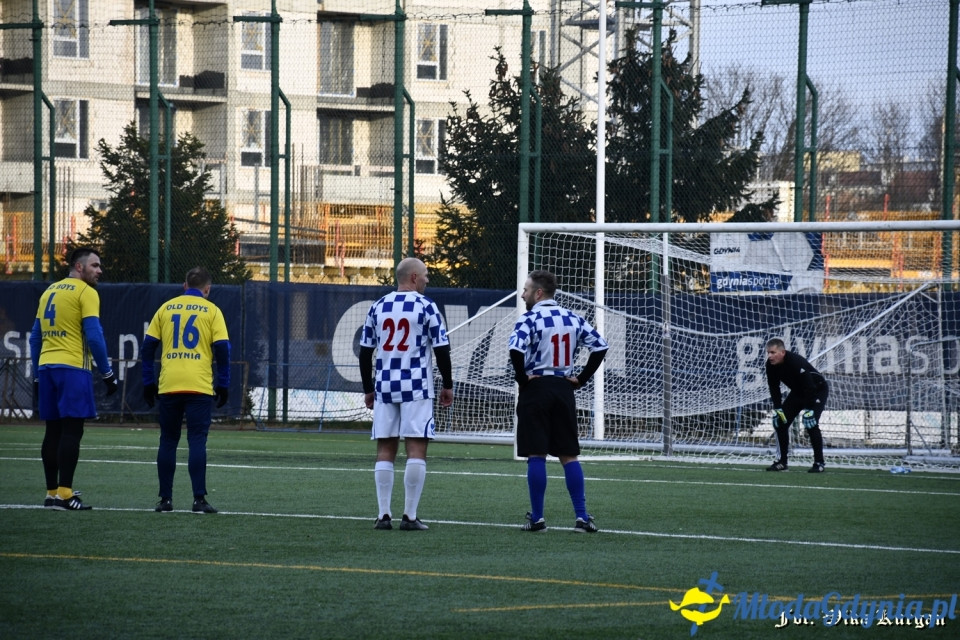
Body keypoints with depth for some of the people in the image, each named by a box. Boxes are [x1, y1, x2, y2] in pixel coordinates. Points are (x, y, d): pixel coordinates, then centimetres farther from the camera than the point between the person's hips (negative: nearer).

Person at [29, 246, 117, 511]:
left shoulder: (50, 291, 17)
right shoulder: (86, 293, -5)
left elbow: (35, 337, 18)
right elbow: (94, 336, -12)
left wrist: (38, 375, 23)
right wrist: (107, 373, -6)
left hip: (46, 367, 7)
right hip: (72, 369, -7)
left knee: (53, 431, 10)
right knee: (71, 431, -7)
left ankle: (52, 493, 12)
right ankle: (64, 494, -12)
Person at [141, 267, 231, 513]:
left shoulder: (166, 308, 11)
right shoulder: (211, 311, 4)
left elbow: (148, 347, 8)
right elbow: (222, 349, -3)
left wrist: (148, 382, 13)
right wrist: (223, 384, 3)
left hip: (168, 387, 2)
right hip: (199, 387, -2)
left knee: (168, 442, 9)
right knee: (197, 442, -3)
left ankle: (165, 499, 9)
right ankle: (199, 499, -10)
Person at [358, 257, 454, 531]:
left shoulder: (378, 307, 9)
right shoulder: (426, 306, -4)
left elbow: (365, 351, 10)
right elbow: (441, 349, -5)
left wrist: (368, 390, 18)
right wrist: (448, 385, 6)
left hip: (385, 388, 4)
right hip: (416, 388, -4)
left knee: (385, 451, 7)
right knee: (416, 450, -2)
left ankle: (383, 515, 4)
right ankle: (410, 516, -6)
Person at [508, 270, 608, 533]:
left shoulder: (529, 319, -10)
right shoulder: (572, 319, 8)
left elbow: (516, 349, -26)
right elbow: (600, 345, 7)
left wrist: (521, 376, -11)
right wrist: (582, 378, 7)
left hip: (535, 389, -5)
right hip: (564, 389, 5)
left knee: (536, 455, -1)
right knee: (569, 455, 8)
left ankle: (537, 518, 1)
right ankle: (582, 517, 3)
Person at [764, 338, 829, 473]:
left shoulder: (796, 363, -35)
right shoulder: (771, 365, -14)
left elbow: (810, 387, -34)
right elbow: (774, 387, -2)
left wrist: (808, 410, -34)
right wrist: (778, 408, -10)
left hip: (818, 390, -7)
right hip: (797, 391, 7)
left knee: (810, 421, -23)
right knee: (780, 420, -2)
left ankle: (819, 463, -13)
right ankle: (781, 461, 8)